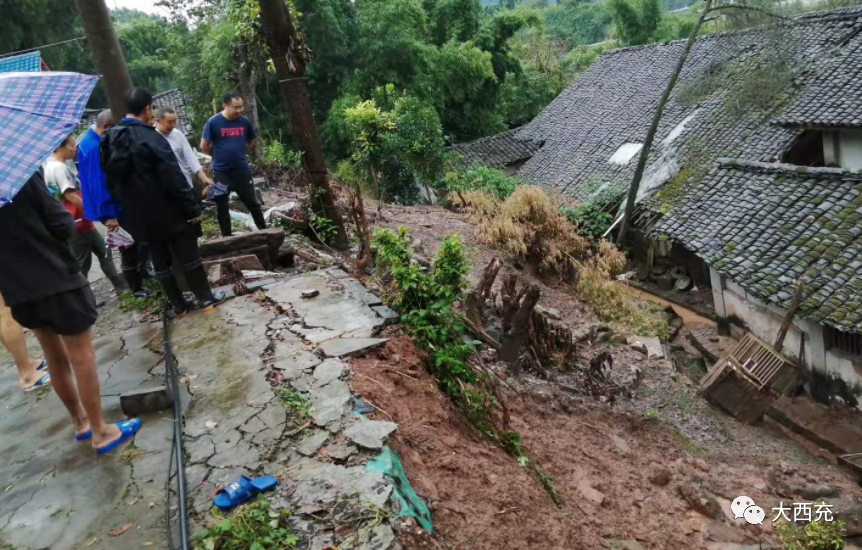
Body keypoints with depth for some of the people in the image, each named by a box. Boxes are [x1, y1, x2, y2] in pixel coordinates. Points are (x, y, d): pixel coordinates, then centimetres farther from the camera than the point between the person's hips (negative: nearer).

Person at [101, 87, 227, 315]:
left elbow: (110, 181, 11)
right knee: (188, 255, 6)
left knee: (159, 261, 13)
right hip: (167, 212, -6)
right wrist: (192, 208, -14)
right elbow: (174, 178, -19)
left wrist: (125, 209, 18)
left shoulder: (110, 139, 6)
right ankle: (206, 298, 15)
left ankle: (178, 304, 21)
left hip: (138, 216, 7)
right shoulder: (150, 138, -17)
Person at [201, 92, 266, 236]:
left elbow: (251, 142, 14)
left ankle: (264, 231, 21)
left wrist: (238, 153, 9)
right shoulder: (213, 122, -10)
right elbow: (204, 146, -4)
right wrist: (219, 155, 5)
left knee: (252, 202, 9)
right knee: (222, 206, 7)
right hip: (221, 171, -1)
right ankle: (227, 238, 18)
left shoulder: (244, 121, -2)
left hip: (242, 169, 2)